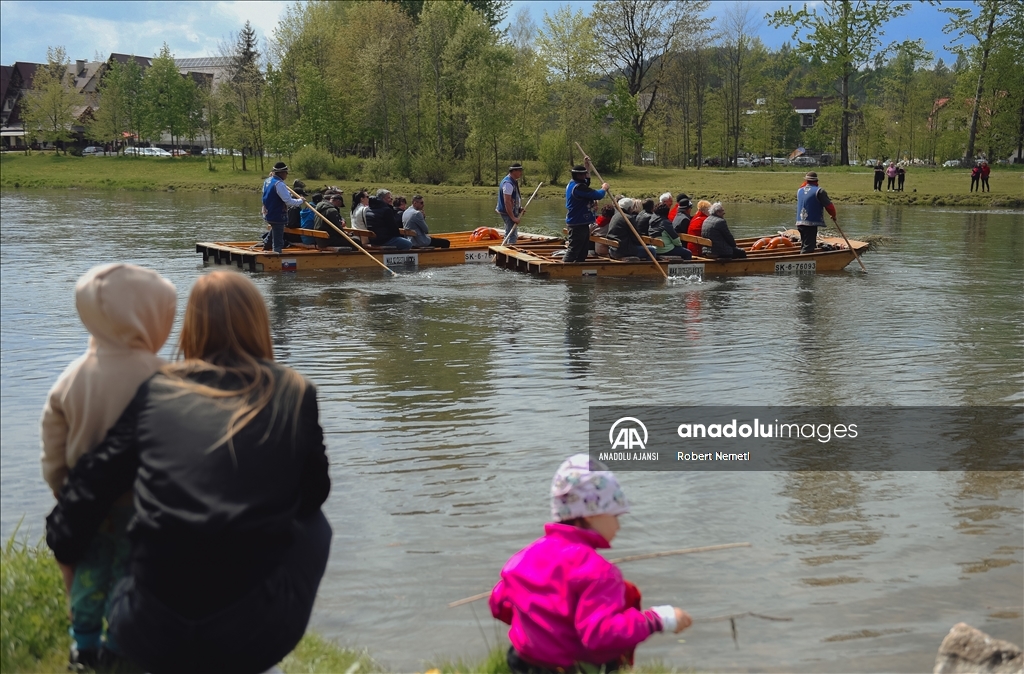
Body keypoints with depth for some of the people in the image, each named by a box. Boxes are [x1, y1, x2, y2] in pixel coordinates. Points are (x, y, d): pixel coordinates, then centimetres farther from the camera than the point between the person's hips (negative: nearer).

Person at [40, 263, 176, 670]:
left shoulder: (72, 376, -6)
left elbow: (54, 443, 2)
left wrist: (62, 488, 15)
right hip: (138, 500, -5)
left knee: (89, 569, 19)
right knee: (130, 570, 11)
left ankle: (84, 644, 30)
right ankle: (118, 646, 22)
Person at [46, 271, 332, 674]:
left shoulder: (156, 391, 8)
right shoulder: (294, 393, 5)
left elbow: (94, 479, 11)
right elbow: (314, 493, 15)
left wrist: (64, 546, 30)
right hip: (255, 637, -3)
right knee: (313, 524, 28)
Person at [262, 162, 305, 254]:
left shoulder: (267, 181, 8)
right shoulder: (279, 184, -21)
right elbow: (288, 201, -24)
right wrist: (300, 201, -8)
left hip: (268, 214, 9)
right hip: (277, 216, -9)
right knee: (278, 243, -2)